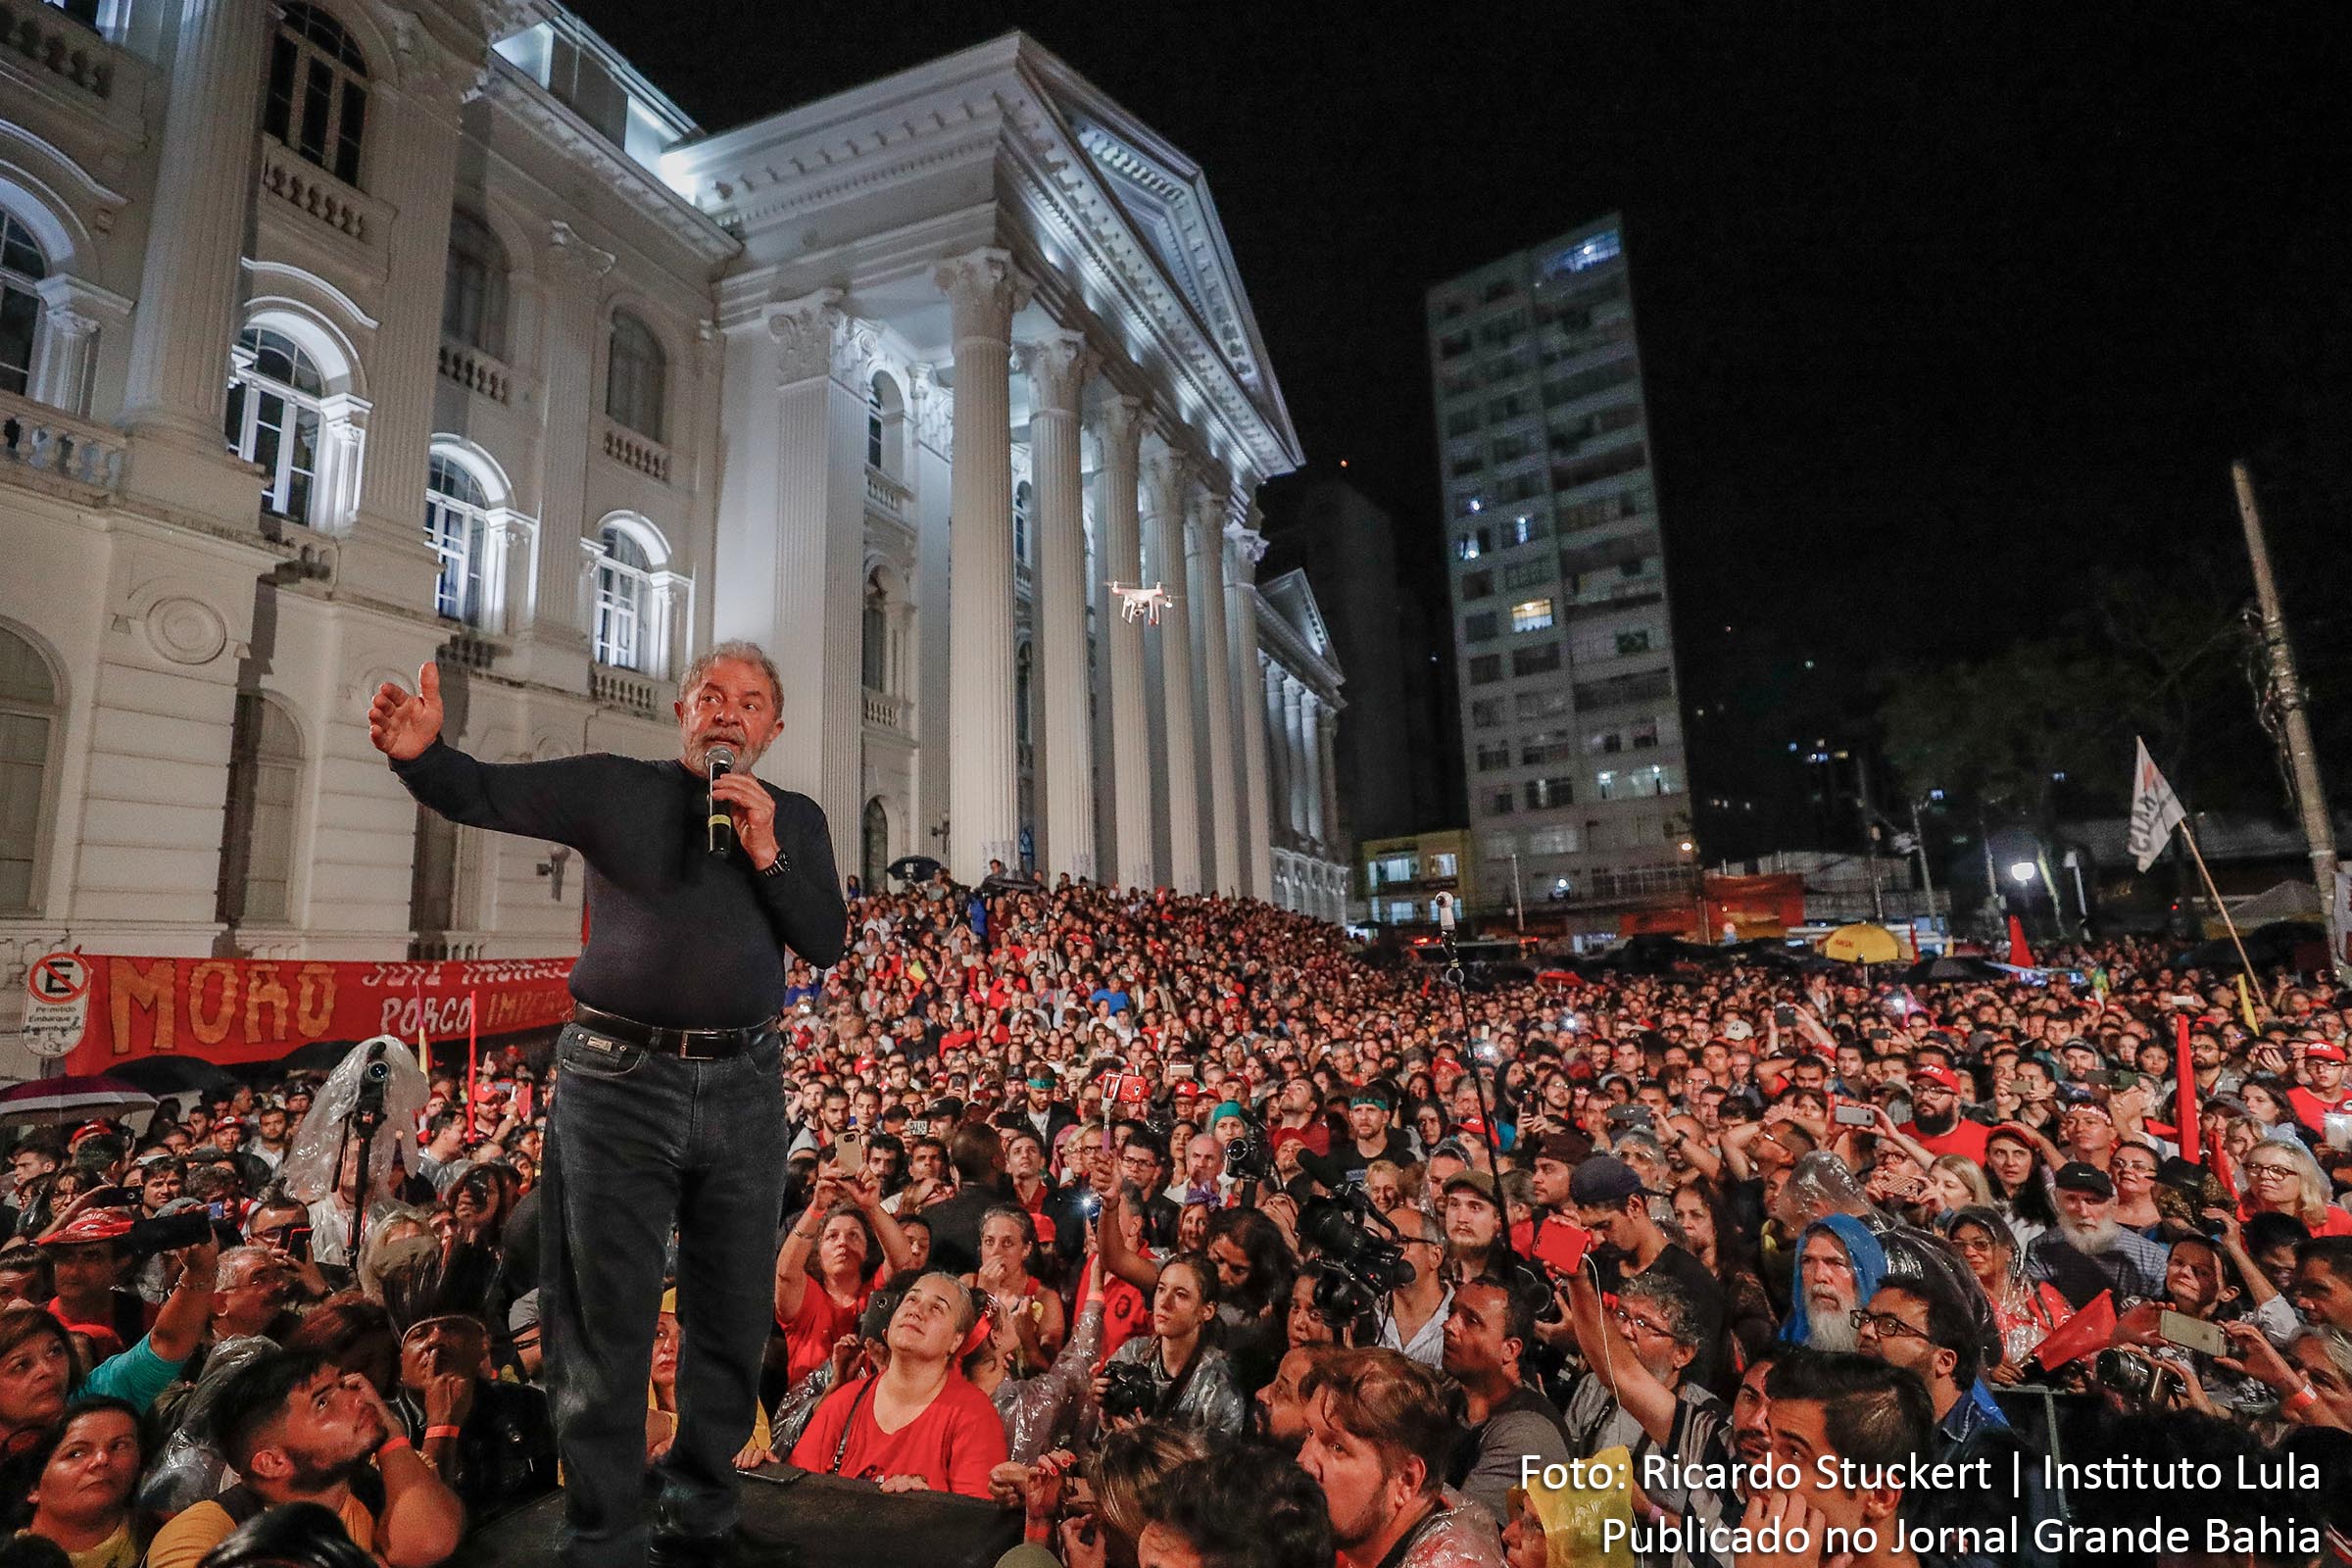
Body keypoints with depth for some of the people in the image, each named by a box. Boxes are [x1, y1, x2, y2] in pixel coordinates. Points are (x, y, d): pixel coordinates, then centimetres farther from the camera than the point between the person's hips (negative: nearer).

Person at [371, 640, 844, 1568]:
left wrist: (767, 855, -13)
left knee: (732, 1323, 14)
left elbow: (827, 944, -1)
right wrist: (421, 752, -25)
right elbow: (480, 795, -5)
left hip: (744, 1085, 3)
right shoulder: (612, 789, 4)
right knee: (606, 1329, 5)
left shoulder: (795, 820, 8)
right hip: (618, 1080, -2)